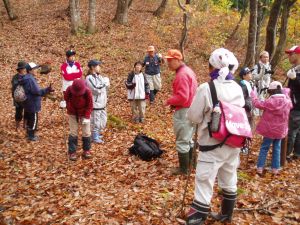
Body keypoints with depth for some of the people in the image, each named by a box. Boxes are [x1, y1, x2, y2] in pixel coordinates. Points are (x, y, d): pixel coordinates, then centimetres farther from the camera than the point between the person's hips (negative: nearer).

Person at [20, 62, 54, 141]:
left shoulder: (26, 78, 9)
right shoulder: (30, 79, -24)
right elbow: (36, 91, -28)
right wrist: (47, 90, -30)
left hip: (28, 103, 10)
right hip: (32, 104, -10)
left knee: (29, 118, 20)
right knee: (34, 120, 2)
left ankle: (30, 134, 33)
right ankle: (31, 136, 11)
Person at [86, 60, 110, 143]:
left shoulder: (99, 76, 11)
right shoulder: (89, 78, -16)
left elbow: (107, 86, 9)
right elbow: (97, 90, -23)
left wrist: (106, 83, -12)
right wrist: (104, 83, -12)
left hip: (102, 103, 9)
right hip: (95, 104, -9)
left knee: (103, 120, 18)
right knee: (96, 121, 2)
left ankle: (99, 134, 35)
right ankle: (95, 138, 16)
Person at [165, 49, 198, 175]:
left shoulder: (182, 75, -20)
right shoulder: (188, 71, 14)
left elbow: (182, 97, -27)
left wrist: (169, 101, -11)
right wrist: (174, 102, 11)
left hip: (183, 112, -10)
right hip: (191, 110, 10)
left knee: (182, 141, -1)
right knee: (188, 139, 19)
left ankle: (183, 169, 8)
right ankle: (188, 164, 30)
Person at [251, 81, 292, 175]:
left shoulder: (270, 102, -19)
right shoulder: (287, 101, -4)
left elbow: (258, 104, -9)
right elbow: (290, 105, 20)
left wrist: (253, 94, 6)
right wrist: (285, 94, 26)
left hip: (270, 129, -4)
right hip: (280, 130, 4)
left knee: (264, 148, 7)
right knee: (277, 149, 14)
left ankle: (260, 168, 4)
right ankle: (275, 168, 16)